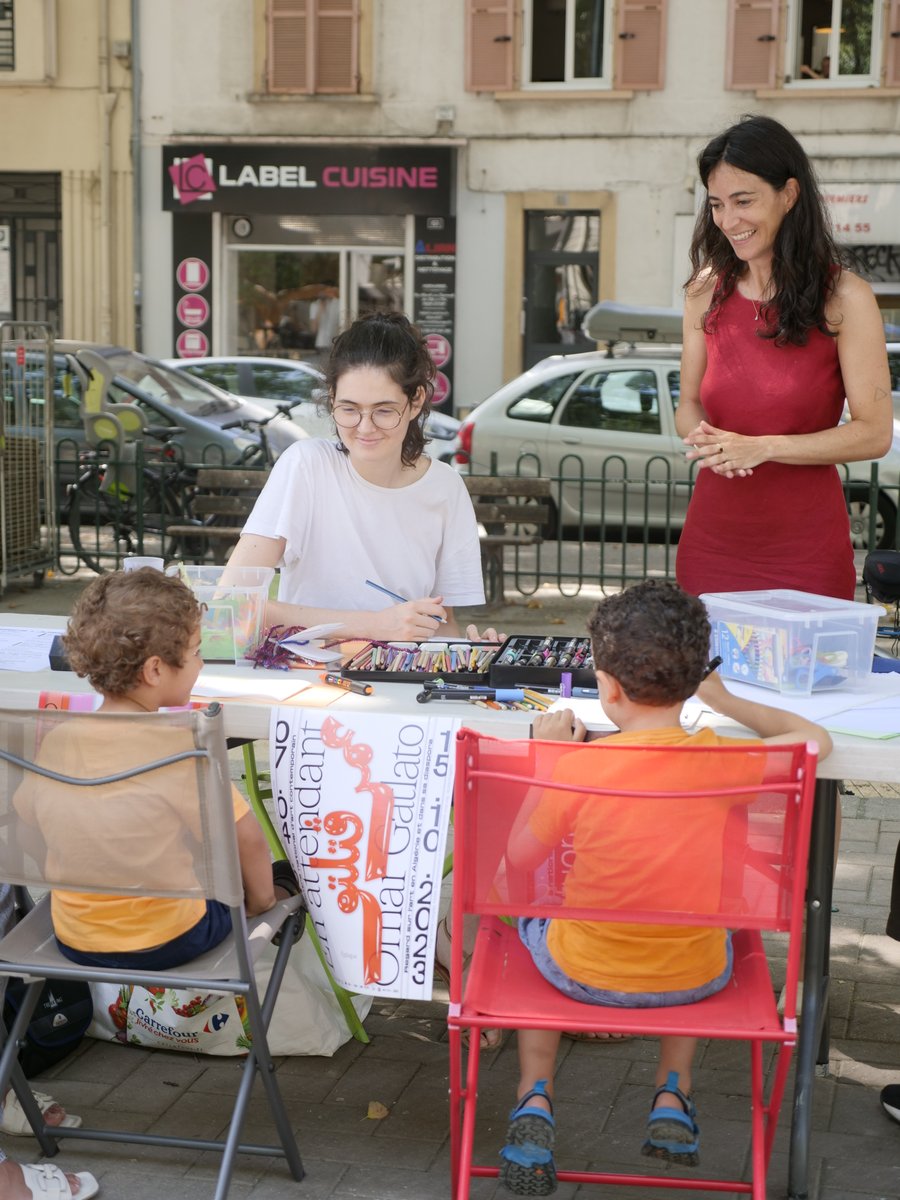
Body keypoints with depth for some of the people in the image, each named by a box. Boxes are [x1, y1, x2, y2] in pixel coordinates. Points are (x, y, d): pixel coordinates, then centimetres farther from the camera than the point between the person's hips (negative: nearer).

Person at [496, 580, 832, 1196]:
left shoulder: (580, 769, -23)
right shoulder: (726, 762, -17)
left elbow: (520, 857, -7)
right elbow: (816, 739, 4)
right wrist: (724, 701, 16)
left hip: (585, 975, -2)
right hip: (694, 979, 2)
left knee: (531, 910, 32)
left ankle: (535, 1098, 19)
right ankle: (674, 1094, 26)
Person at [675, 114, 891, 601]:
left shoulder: (844, 298, -7)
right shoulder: (706, 291, 5)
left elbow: (874, 433, -10)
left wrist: (761, 447, -18)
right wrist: (704, 437, -11)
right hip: (712, 539, 3)